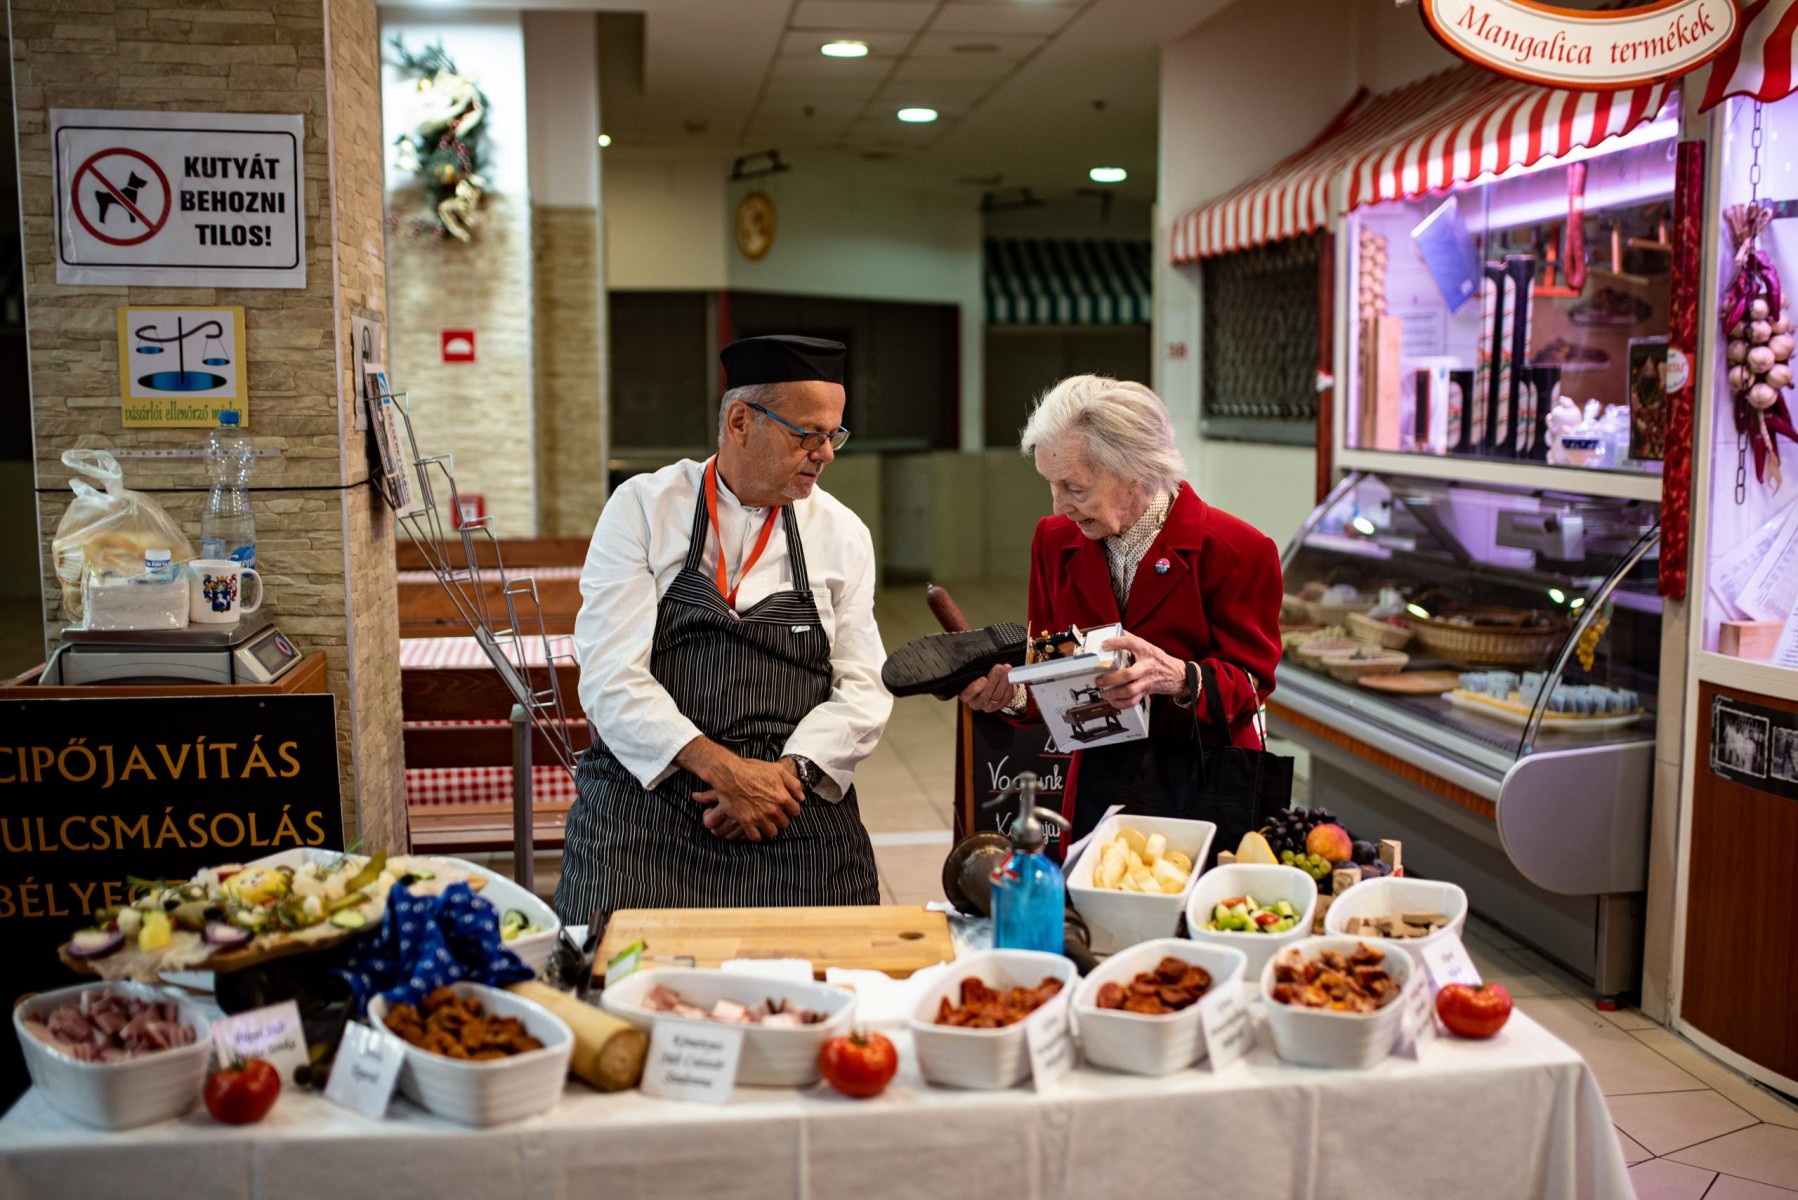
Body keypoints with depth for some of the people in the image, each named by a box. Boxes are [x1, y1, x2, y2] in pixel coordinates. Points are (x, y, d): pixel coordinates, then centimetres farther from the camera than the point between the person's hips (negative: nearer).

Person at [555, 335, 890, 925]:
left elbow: (863, 688, 5)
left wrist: (789, 774, -12)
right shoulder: (642, 508, 0)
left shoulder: (843, 534, 9)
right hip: (646, 815, -2)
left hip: (798, 822, 3)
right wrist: (723, 769, -19)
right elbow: (612, 678, -9)